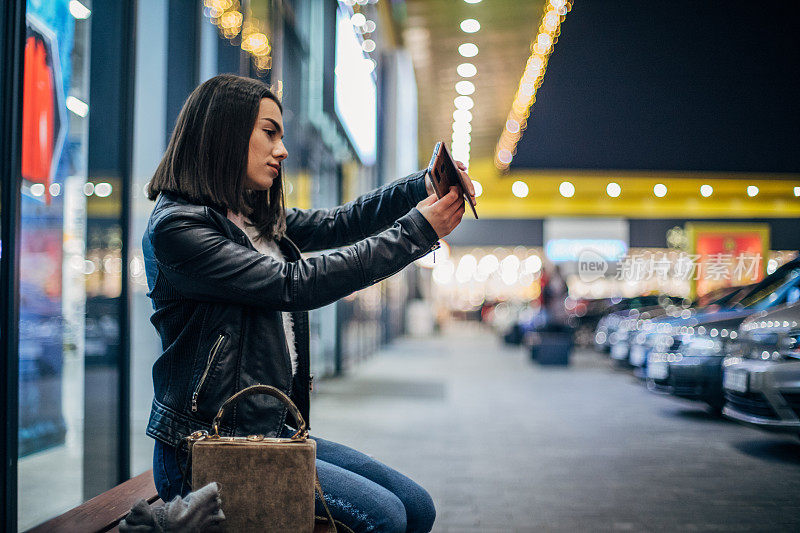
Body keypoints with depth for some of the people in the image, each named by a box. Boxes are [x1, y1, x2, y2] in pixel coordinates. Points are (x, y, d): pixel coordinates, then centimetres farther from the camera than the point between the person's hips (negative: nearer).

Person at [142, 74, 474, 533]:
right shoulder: (176, 227, -14)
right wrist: (417, 230, -17)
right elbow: (295, 284, -20)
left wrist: (425, 185, -5)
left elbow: (337, 223, 12)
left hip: (275, 431, 9)